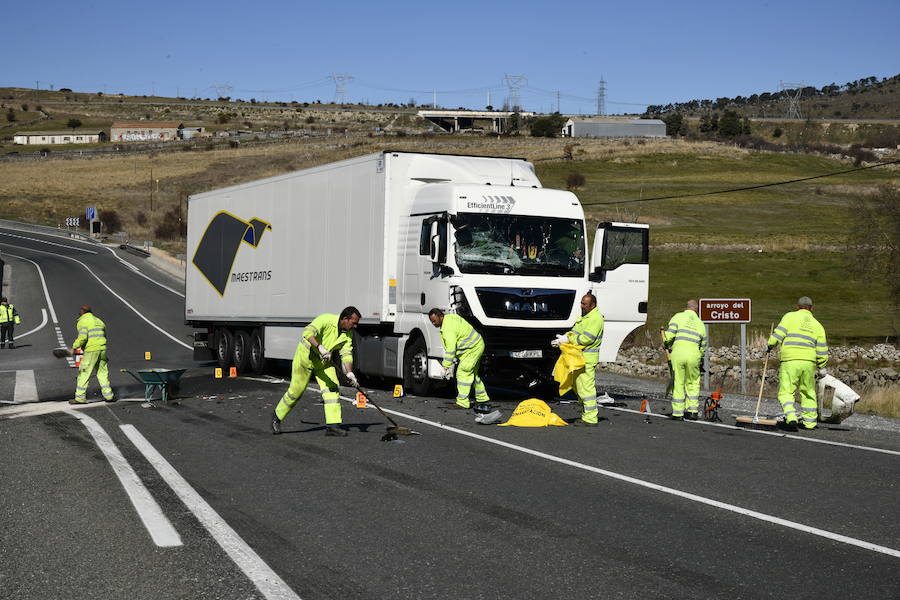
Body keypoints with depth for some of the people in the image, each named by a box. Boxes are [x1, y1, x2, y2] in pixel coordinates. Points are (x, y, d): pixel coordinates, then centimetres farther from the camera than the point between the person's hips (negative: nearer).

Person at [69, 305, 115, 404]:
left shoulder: (82, 322, -3)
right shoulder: (98, 321, 20)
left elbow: (82, 337, -18)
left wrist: (74, 347, -10)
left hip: (91, 351, -7)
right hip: (102, 350, 7)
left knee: (84, 374, -1)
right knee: (102, 373, 13)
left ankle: (80, 397, -1)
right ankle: (108, 395, 11)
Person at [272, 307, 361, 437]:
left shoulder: (348, 334, -6)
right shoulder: (326, 319, -27)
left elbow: (346, 353, -9)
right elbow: (308, 333, -42)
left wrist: (350, 373, -24)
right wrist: (320, 347, -57)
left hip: (324, 360, 6)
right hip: (306, 355, -6)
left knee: (332, 387, -11)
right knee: (296, 390, 2)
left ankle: (333, 425, -13)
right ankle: (277, 416, 25)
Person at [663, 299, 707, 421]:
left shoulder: (678, 317, 7)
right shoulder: (700, 323, 17)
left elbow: (670, 334, -6)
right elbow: (703, 346, 20)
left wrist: (667, 344, 14)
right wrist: (700, 359, 34)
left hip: (678, 353, -2)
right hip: (694, 355, 2)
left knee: (678, 384, 4)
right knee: (693, 383, 17)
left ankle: (678, 414, 6)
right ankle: (693, 411, 13)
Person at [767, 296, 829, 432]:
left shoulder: (790, 316, 5)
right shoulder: (817, 325, 15)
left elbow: (779, 333, -5)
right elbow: (821, 350, 12)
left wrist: (771, 345, 11)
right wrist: (822, 367, 22)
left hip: (790, 360, -3)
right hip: (809, 362, 3)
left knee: (786, 392, -1)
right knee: (808, 393, 17)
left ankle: (791, 418, -19)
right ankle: (809, 422, 19)